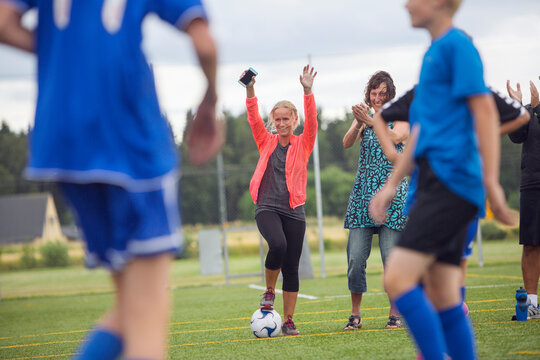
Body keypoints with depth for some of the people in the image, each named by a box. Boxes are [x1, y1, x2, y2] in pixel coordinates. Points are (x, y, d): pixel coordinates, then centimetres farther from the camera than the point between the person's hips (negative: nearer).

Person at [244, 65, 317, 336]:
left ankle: (288, 321, 10)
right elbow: (254, 119, -3)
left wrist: (307, 92, -23)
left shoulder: (303, 144, 6)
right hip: (267, 207, -1)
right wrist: (250, 91, -18)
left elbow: (311, 121, -10)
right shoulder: (266, 142, 10)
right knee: (278, 245, -29)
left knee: (292, 267, 0)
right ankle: (269, 290, -3)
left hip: (294, 211, 1)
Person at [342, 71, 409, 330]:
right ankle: (355, 315, 7)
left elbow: (396, 137, -17)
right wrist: (359, 124, -23)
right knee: (356, 255, -3)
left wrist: (370, 121, -27)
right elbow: (347, 143, -4)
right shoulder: (363, 117, 13)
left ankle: (395, 313, 6)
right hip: (363, 191, 3)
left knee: (391, 254, -5)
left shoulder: (400, 116, 5)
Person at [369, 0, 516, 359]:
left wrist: (491, 182, -19)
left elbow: (484, 110, -14)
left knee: (398, 278, -16)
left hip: (451, 179, -9)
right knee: (445, 298, 6)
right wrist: (391, 184, 23)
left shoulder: (457, 44, -6)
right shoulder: (433, 53, 21)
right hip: (434, 182, 9)